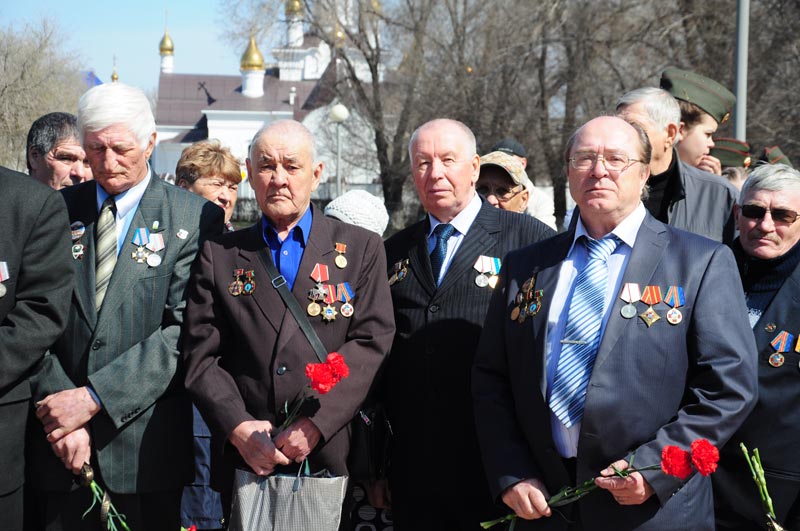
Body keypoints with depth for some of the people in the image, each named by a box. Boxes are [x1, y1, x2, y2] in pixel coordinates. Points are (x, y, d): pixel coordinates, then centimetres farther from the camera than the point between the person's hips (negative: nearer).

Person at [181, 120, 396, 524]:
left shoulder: (361, 249, 6)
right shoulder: (219, 255, 10)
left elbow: (370, 343, -4)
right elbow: (200, 355, 3)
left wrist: (316, 423, -15)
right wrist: (238, 428, -12)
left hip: (330, 457, -1)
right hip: (243, 461, 1)